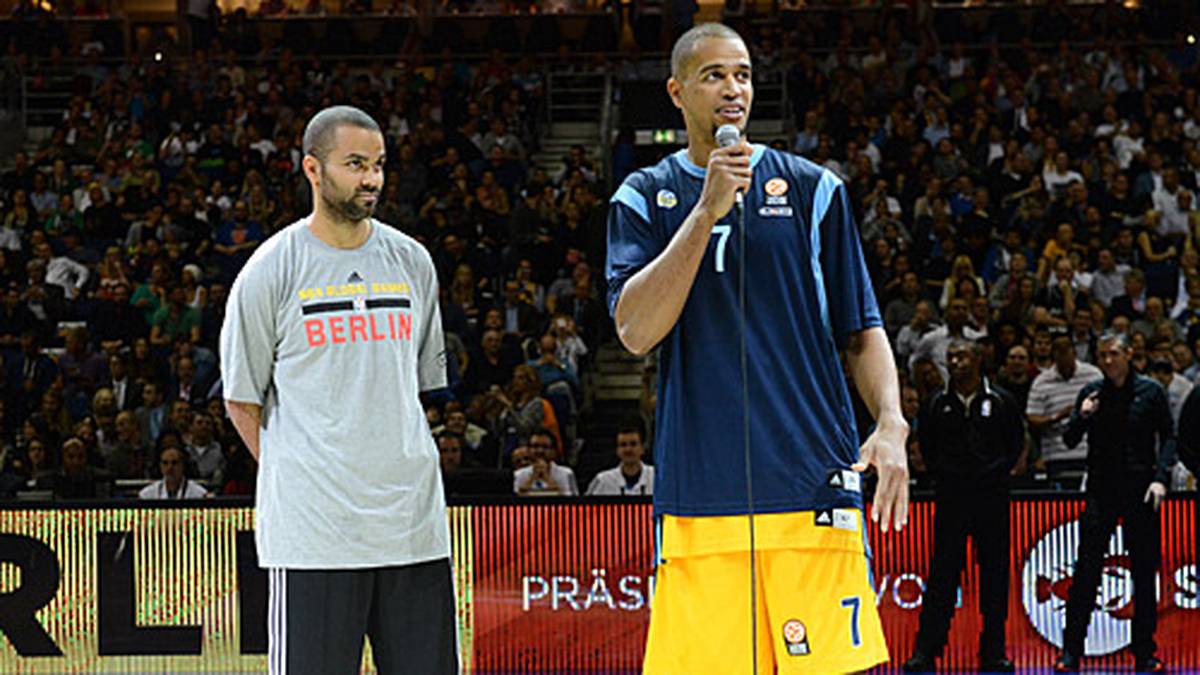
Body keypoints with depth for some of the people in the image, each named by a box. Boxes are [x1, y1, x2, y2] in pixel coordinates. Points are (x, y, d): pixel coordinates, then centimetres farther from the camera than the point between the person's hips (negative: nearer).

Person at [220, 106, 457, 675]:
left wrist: (394, 473, 15)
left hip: (413, 521, 4)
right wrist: (293, 475, 2)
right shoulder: (272, 270, -1)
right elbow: (241, 398, 5)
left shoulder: (411, 261, 11)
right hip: (313, 524, -4)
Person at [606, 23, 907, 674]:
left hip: (810, 482, 0)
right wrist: (708, 210, -10)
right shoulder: (643, 198, 10)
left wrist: (891, 425, -6)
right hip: (698, 493, 0)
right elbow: (635, 331, -5)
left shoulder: (812, 189, 10)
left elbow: (862, 331, 12)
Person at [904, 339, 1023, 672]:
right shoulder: (937, 404, 6)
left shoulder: (1001, 401, 3)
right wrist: (940, 475, 8)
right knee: (943, 573, -1)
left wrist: (999, 473, 4)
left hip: (991, 495, 0)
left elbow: (1017, 442, 12)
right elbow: (925, 443, 17)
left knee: (994, 573, 3)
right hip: (951, 497, 0)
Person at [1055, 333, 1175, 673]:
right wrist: (1081, 417, -13)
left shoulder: (1150, 391, 3)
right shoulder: (1091, 393, 6)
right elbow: (1070, 441, 7)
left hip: (1141, 490, 0)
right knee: (1086, 572, -4)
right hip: (1101, 488, 0)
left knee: (1145, 574, 4)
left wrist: (1160, 478, -8)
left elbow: (1168, 437, 5)